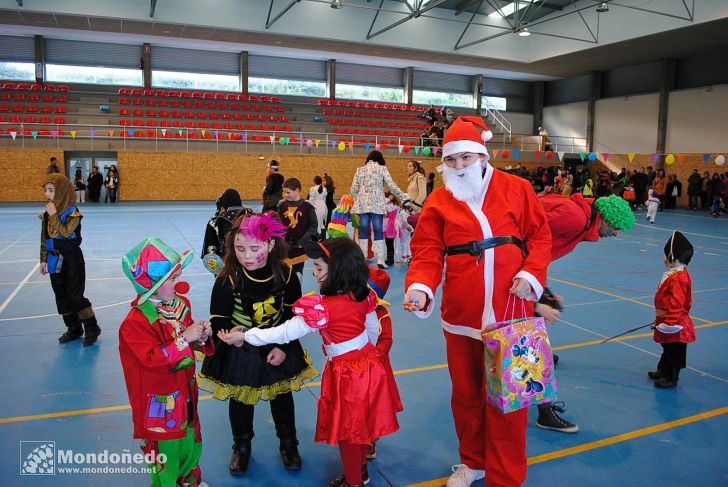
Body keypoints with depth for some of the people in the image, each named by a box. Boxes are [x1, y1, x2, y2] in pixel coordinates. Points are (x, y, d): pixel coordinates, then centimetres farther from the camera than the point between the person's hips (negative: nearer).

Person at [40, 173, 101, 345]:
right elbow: (44, 239, 11)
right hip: (55, 262, 7)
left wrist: (54, 215, -25)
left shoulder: (72, 213, -14)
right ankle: (74, 329, 24)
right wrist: (43, 260, 12)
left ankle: (92, 328, 8)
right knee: (62, 297, 11)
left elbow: (64, 232, -27)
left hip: (72, 261, -7)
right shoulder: (46, 214, 5)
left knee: (75, 296, -5)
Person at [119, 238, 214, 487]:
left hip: (185, 391, 7)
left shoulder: (181, 303, -2)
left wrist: (202, 337, -11)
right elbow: (152, 359, -30)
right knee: (165, 450, 11)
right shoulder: (135, 322, -23)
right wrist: (184, 338, -32)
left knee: (191, 442, 23)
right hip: (159, 401, -7)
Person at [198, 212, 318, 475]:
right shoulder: (227, 279, -23)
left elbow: (294, 314, -5)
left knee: (282, 395, 18)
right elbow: (218, 319, -16)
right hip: (239, 351, -1)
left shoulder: (286, 274, -16)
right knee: (241, 400, 16)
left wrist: (284, 347, -10)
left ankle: (288, 444, 43)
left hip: (278, 349, 2)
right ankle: (242, 448, 43)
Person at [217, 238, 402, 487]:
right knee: (360, 424, 25)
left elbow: (286, 332, -20)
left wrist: (245, 336, -11)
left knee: (347, 430, 14)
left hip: (346, 375, -7)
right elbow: (374, 331, 6)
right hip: (369, 364, 7)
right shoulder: (363, 296, -6)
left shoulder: (322, 308, -26)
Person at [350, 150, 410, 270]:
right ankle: (380, 259, -6)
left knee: (363, 231, 5)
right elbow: (392, 186, -2)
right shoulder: (382, 169, 2)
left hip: (362, 204, 3)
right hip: (377, 204, -2)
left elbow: (353, 189, 8)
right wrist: (404, 197, 6)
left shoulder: (360, 170, 10)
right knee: (378, 231, 0)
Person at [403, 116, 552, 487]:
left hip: (510, 311, -1)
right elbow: (428, 253, -4)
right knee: (466, 393, 16)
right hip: (461, 315, 2)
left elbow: (539, 237, 5)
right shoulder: (438, 201, 2)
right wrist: (419, 287, -22)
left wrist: (530, 274, -11)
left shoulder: (516, 189, 2)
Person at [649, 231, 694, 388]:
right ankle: (662, 371, 37)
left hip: (674, 324, -10)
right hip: (667, 320, 10)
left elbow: (676, 304, -27)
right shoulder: (674, 274, 9)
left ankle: (671, 378, 15)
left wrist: (670, 322, -25)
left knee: (674, 352, 4)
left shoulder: (678, 278, -25)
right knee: (667, 349, 23)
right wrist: (661, 318, 25)